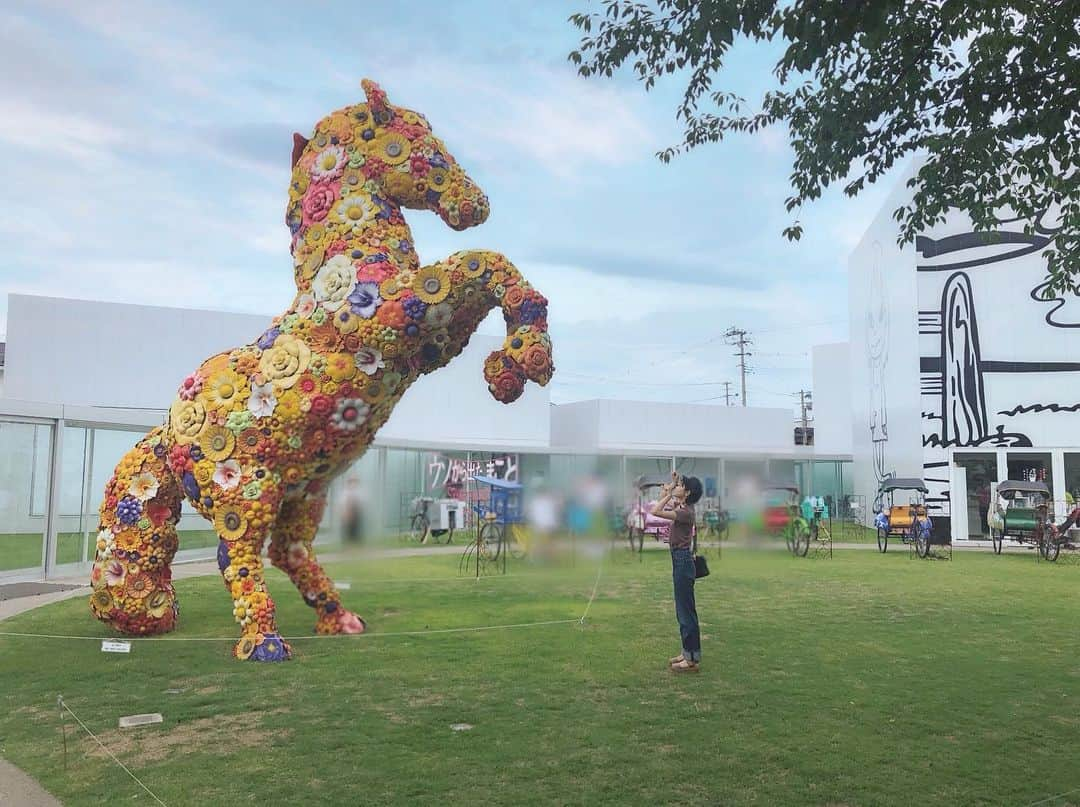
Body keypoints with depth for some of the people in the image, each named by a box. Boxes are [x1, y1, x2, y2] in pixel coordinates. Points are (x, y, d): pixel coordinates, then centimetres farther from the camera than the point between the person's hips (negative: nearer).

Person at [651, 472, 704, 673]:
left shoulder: (686, 513, -19)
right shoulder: (681, 507, 7)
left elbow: (656, 511, -28)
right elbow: (659, 506, 24)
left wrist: (668, 494, -17)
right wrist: (670, 486, 13)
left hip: (683, 561, -10)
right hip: (679, 560, 10)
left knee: (686, 611, -3)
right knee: (682, 611, 16)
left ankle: (693, 659, 4)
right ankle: (688, 653, 25)